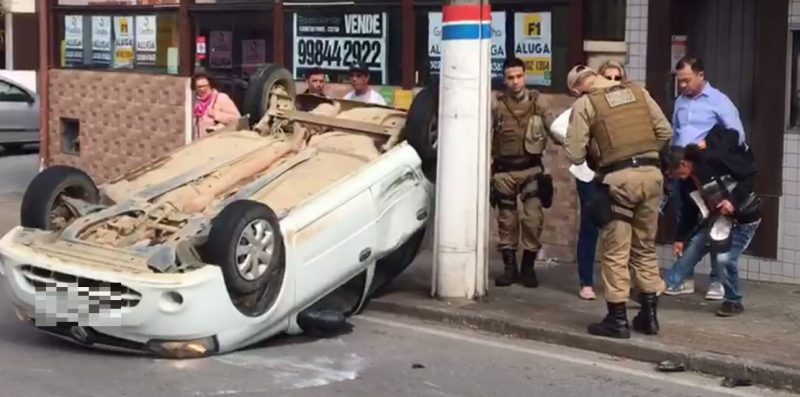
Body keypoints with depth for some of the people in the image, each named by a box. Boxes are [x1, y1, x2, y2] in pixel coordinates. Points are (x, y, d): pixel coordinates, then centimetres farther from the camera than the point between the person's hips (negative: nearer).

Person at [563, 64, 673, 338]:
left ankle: (617, 319, 6)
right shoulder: (638, 92, 12)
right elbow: (665, 131, 10)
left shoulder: (585, 103, 0)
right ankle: (649, 315, 21)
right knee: (645, 248, 16)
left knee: (615, 252, 4)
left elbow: (574, 154, -3)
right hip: (651, 173, 5)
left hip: (618, 178, -5)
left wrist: (593, 152, 18)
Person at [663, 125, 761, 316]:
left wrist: (733, 201, -27)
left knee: (724, 258, -18)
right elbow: (690, 211, 9)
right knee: (689, 254, 5)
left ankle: (734, 302, 4)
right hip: (717, 218, 7)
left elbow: (750, 175, -22)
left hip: (744, 218, -7)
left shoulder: (714, 159, -26)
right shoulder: (689, 182, -2)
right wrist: (681, 237, 11)